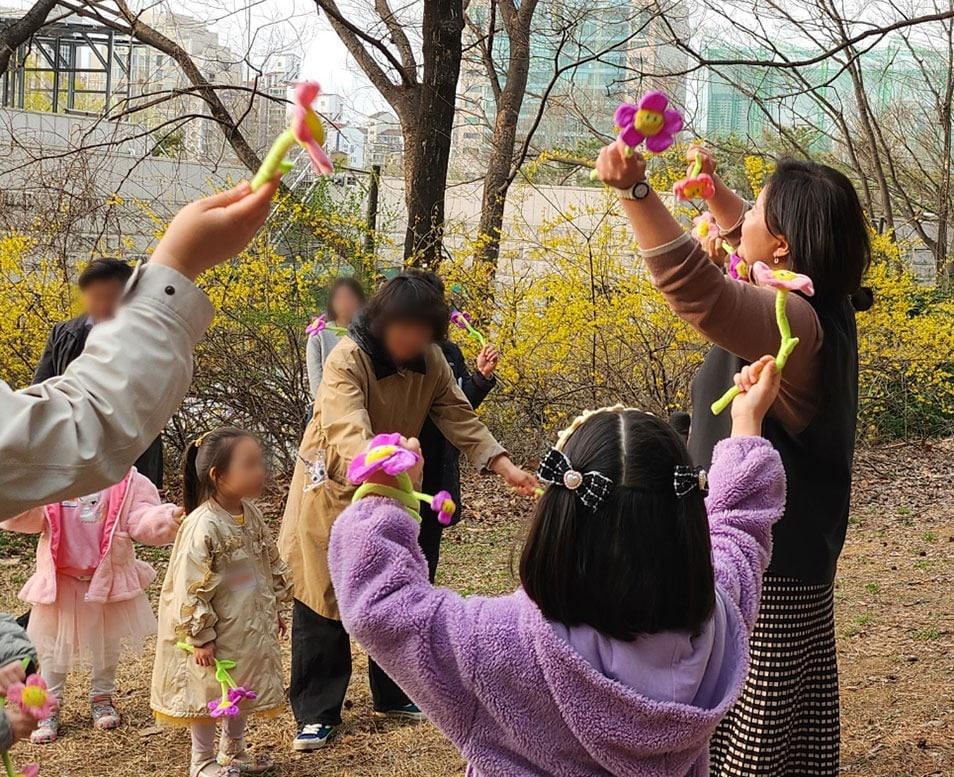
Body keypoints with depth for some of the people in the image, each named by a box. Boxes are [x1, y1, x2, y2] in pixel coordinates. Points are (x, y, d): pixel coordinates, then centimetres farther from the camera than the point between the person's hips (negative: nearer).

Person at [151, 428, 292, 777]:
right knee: (210, 692, 8)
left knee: (244, 690, 20)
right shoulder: (203, 526, -26)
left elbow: (271, 564, 13)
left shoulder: (251, 514, -2)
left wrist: (273, 608, 18)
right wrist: (201, 637, -19)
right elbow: (190, 587, -23)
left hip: (250, 627, 8)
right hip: (217, 631, -8)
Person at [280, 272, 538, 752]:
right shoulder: (347, 360, -27)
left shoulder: (430, 361, -9)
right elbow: (349, 433, -40)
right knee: (322, 601, 1)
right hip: (333, 489, -5)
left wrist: (506, 467, -22)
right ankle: (317, 713, 11)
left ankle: (392, 695, 30)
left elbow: (461, 419, -9)